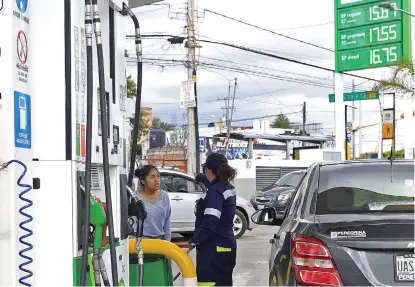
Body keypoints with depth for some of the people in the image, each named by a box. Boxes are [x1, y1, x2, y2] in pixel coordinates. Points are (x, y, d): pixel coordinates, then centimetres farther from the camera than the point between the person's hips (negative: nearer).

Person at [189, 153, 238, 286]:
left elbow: (210, 222, -24)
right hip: (225, 245, 10)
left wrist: (194, 240, -20)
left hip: (214, 248, -10)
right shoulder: (228, 188, 11)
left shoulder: (215, 190, -17)